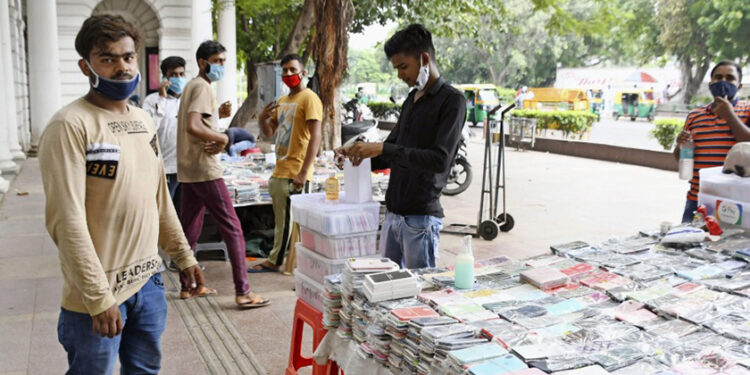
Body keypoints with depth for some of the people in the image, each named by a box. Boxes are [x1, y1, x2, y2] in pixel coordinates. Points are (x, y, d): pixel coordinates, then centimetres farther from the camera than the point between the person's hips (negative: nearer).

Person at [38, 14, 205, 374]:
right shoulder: (70, 126, -15)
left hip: (149, 282, 7)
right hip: (98, 294, -6)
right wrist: (99, 298, -20)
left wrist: (184, 256, 15)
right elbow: (67, 221, -19)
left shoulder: (143, 120, 8)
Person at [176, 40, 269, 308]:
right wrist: (223, 139, -16)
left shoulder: (191, 86, 18)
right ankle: (243, 292, -7)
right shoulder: (202, 87, -13)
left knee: (190, 228, 15)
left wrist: (217, 115, 9)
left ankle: (187, 286, 24)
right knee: (232, 228, -7)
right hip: (204, 169, -10)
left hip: (188, 170, 10)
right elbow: (192, 127, -26)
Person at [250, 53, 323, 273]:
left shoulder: (309, 98, -9)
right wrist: (262, 119, 0)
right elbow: (269, 133, 23)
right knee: (281, 222, 17)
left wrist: (303, 172, -23)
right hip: (279, 172, 8)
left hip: (296, 175, -8)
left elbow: (315, 137, -17)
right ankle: (274, 261, 27)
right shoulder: (282, 102, 17)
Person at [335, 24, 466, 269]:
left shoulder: (452, 100, -9)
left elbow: (440, 160, -20)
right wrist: (358, 156, 3)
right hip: (393, 213, 7)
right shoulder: (412, 99, 16)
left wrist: (383, 149, -23)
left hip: (421, 217, -7)